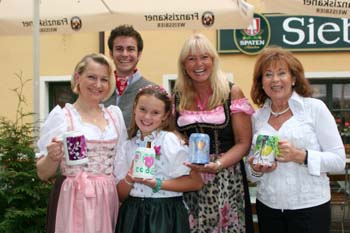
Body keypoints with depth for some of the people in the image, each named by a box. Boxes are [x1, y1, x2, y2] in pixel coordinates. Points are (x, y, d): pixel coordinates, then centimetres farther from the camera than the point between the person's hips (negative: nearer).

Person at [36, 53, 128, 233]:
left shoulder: (115, 114, 8)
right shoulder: (60, 115, -5)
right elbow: (43, 173, -4)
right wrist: (52, 158, -23)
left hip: (109, 200, 4)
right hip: (74, 202, -4)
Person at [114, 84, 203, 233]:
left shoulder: (170, 140, -8)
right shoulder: (128, 147, 4)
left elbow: (196, 182, -13)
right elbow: (121, 195, 5)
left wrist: (158, 184, -18)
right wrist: (130, 179, -14)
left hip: (165, 214, -3)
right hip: (133, 214, 4)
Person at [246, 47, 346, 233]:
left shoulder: (315, 108, -4)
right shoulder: (257, 117, 5)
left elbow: (339, 160, -7)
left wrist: (300, 156, -20)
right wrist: (256, 170, -9)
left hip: (310, 208, -3)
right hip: (268, 208, 3)